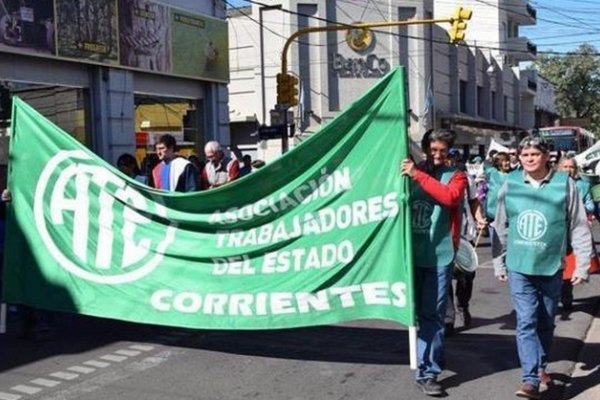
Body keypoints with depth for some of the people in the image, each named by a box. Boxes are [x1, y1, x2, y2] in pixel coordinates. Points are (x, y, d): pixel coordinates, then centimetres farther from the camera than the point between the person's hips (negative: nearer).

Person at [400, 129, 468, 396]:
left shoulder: (456, 176, 2)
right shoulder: (411, 172, 10)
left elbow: (450, 197, -19)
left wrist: (418, 175, -21)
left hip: (439, 255, -3)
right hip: (412, 252, 3)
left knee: (433, 314, -3)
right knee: (418, 311, 11)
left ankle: (428, 371, 0)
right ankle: (433, 356, 30)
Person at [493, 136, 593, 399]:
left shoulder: (564, 184, -4)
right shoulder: (510, 185, 1)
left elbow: (579, 228, 0)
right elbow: (501, 227, 9)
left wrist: (582, 265, -1)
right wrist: (499, 263, 11)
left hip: (551, 267, 0)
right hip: (519, 267, 0)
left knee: (546, 323, 14)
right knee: (526, 323, -8)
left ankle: (541, 367, 34)